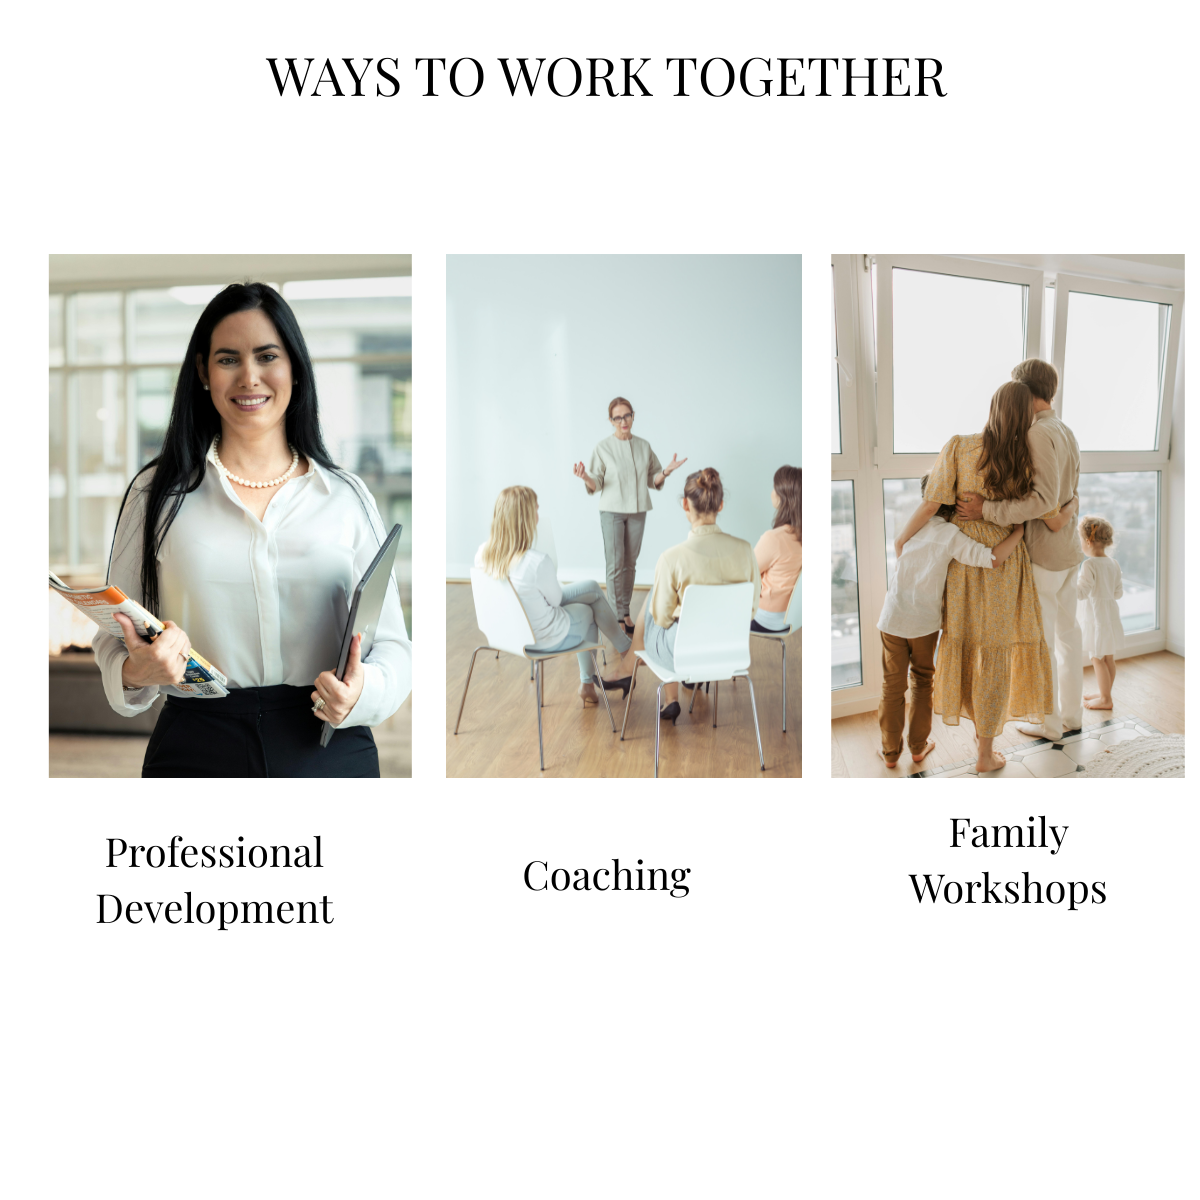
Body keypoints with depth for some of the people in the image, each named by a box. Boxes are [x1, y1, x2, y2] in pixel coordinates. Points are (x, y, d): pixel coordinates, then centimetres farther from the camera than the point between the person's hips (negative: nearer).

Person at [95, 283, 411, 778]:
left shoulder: (348, 496, 5)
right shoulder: (157, 493, 5)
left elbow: (390, 641, 6)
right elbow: (113, 640, 6)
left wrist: (361, 691, -15)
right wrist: (135, 672, -16)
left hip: (330, 751, 1)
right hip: (196, 751, 0)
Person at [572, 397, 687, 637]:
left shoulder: (644, 446, 5)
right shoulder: (603, 448, -5)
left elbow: (653, 481, 9)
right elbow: (596, 486, -5)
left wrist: (666, 472, -11)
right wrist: (586, 478, -26)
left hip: (638, 511, 3)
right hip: (612, 511, -3)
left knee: (630, 563, 8)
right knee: (615, 564, -6)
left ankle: (626, 612, 17)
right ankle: (617, 617, -1)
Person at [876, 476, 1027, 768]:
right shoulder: (950, 535, -15)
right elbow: (993, 559, -26)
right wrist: (1019, 530, -16)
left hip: (892, 619, 2)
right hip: (925, 622, -2)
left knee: (893, 685, 11)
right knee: (923, 681, 18)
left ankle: (890, 750, 19)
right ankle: (918, 746, 26)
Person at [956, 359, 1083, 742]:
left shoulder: (1039, 433, -21)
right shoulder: (1067, 434, 9)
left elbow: (1045, 499, -31)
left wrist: (986, 510, -31)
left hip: (1042, 554, -9)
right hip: (1068, 550, 9)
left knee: (1039, 640, 3)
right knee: (1067, 631, 16)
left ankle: (1049, 722, 14)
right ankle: (1072, 713, 27)